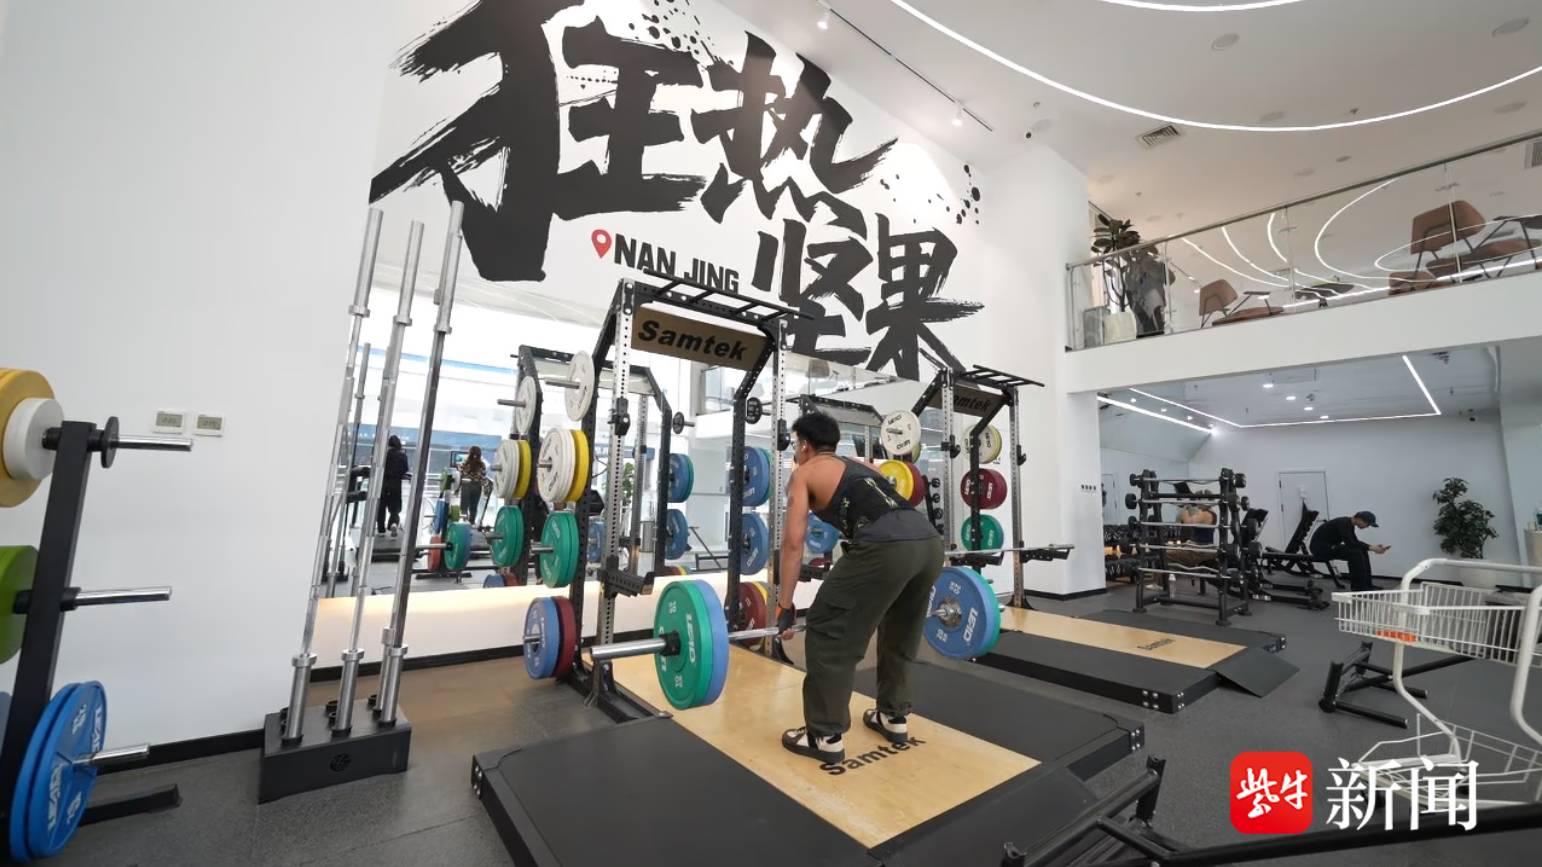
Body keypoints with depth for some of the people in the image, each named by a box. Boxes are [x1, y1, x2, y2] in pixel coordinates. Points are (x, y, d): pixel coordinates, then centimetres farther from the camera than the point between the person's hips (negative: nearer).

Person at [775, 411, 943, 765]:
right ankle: (893, 718, 42)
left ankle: (825, 737, 20)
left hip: (886, 546, -8)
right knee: (901, 634, 29)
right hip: (930, 540, 8)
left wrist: (785, 607, 12)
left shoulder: (805, 473, 17)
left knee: (828, 634, 9)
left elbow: (793, 541, 8)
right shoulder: (863, 466, 35)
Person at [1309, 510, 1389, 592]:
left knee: (1362, 552, 6)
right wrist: (1370, 547, -21)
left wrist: (1373, 546, 4)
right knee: (1355, 554, -21)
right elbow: (1350, 543, -26)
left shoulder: (1350, 524, 9)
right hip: (1320, 547, -10)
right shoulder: (1343, 523, -21)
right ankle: (1358, 588, -9)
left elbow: (1355, 542, 16)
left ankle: (1366, 584, 13)